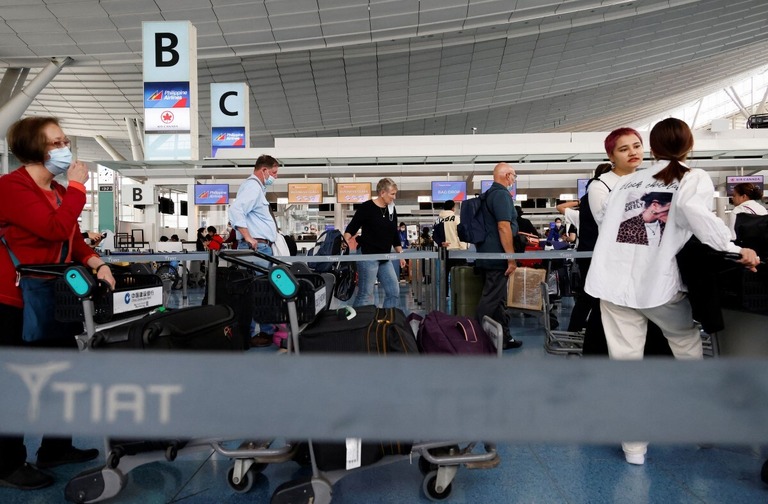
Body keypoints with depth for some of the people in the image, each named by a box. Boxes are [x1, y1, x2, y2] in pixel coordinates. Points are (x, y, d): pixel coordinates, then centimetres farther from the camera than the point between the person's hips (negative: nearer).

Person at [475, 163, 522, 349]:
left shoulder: (489, 194, 17)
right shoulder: (502, 194, -13)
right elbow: (503, 227, -22)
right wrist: (511, 258, -20)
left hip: (488, 255, 10)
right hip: (497, 256, -10)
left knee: (498, 299, 15)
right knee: (491, 300, -6)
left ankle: (505, 338, 24)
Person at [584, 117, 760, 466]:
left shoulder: (627, 182, 15)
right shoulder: (693, 178, 3)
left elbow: (607, 226, 11)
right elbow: (694, 211, -19)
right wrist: (735, 250, -14)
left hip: (614, 280, 3)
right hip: (658, 280, -2)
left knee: (625, 360, 5)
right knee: (686, 340, 25)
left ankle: (634, 445, 11)